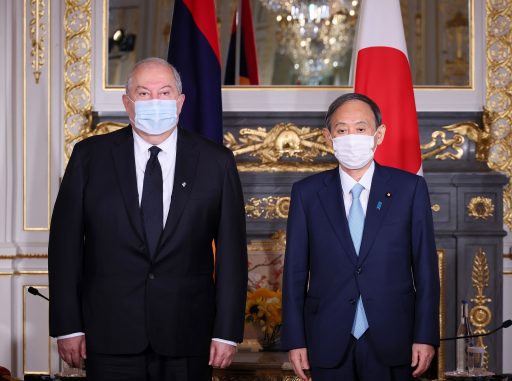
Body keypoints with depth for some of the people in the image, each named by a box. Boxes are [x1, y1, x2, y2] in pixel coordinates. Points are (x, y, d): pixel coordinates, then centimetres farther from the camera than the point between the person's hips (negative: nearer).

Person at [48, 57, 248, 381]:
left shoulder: (216, 162, 3)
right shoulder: (90, 156, 3)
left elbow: (231, 250, 2)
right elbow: (66, 243, 3)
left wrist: (228, 331, -2)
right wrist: (67, 326, -1)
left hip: (187, 340, 0)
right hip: (110, 339, 0)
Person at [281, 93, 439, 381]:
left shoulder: (410, 188, 1)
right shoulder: (307, 193, 3)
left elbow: (425, 266, 0)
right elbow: (295, 270, 3)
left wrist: (426, 336, -4)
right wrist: (295, 340, 0)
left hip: (390, 344, -1)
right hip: (328, 344, 1)